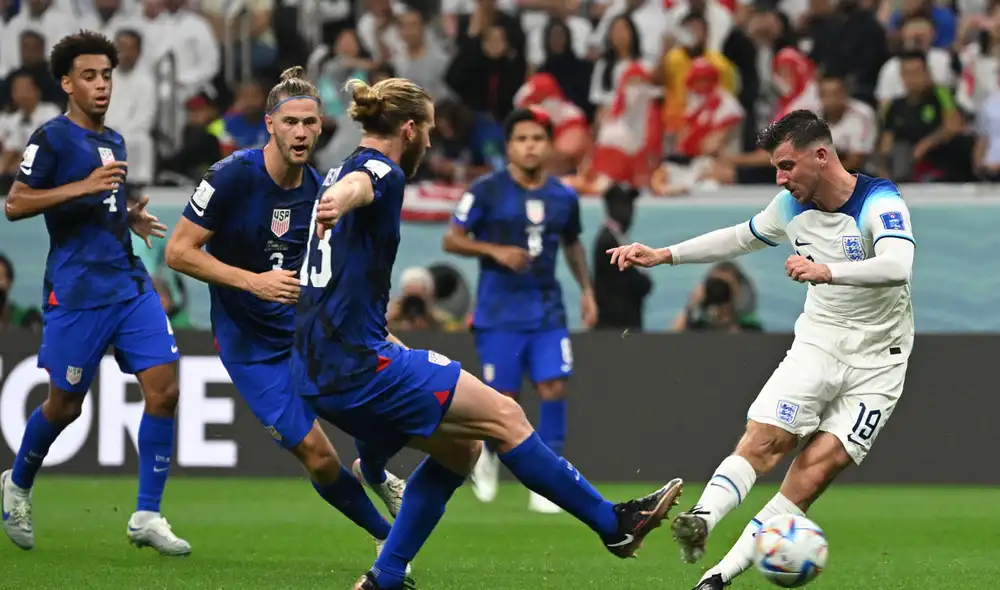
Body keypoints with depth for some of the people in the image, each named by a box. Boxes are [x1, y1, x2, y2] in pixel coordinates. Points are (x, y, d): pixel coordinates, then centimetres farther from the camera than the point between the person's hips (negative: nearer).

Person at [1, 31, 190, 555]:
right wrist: (85, 186, -21)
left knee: (163, 390, -7)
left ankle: (147, 516, -2)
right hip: (77, 291, -6)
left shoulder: (114, 142, 17)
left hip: (131, 285, 6)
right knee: (65, 405, 4)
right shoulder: (52, 138, -6)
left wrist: (130, 217, 9)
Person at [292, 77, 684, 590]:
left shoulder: (341, 168, 21)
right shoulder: (382, 170, -8)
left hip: (320, 374, 10)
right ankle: (614, 524, 0)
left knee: (459, 449, 17)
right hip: (359, 362, -10)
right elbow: (356, 186, -36)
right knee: (504, 416, -5)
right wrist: (338, 202, -60)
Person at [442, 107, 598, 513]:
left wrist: (586, 288, 12)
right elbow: (452, 240, -4)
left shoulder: (564, 197, 6)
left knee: (554, 388, -11)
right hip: (499, 312, -3)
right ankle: (488, 455, 31)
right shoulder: (487, 191, -6)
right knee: (503, 396, -2)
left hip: (547, 310, 3)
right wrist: (496, 251, -19)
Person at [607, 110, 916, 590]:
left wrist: (828, 271, -53)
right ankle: (702, 519, -37)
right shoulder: (792, 206, 2)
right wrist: (663, 256, 15)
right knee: (764, 438, -18)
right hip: (816, 346, 5)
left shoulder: (880, 202, -19)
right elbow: (740, 238, 21)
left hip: (875, 365, -5)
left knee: (818, 468, -15)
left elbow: (897, 266, -38)